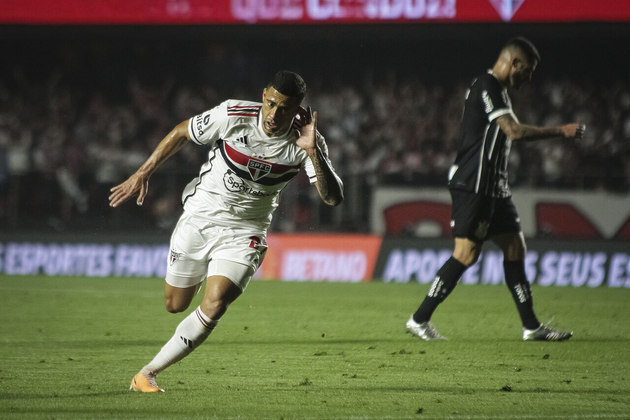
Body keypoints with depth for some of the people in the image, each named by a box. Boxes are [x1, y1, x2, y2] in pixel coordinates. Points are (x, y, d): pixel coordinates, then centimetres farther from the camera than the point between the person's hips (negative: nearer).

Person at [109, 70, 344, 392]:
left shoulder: (305, 143, -17)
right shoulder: (233, 116, -18)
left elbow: (333, 197, -25)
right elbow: (180, 134, -1)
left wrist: (312, 151, -38)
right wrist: (143, 174, 0)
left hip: (245, 231, -1)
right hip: (199, 217, 1)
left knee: (214, 306, -20)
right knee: (175, 304, 9)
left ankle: (147, 373, -8)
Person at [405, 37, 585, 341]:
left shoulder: (496, 90, 18)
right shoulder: (486, 87, -14)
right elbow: (514, 131, -23)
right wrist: (561, 131, -17)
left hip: (492, 188, 10)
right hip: (473, 186, -10)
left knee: (515, 247, 8)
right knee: (467, 253, -11)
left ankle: (531, 326, 10)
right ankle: (419, 320, -5)